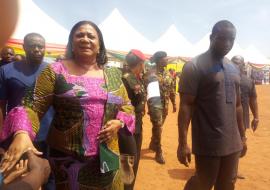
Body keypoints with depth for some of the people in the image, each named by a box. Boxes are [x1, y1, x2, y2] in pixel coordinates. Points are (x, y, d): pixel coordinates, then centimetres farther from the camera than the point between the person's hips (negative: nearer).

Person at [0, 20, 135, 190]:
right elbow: (33, 107, -11)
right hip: (66, 158, -3)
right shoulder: (56, 71, -6)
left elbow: (127, 106, 11)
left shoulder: (113, 76, 5)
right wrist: (22, 133, -30)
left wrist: (119, 122, -9)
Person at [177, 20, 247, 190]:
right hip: (208, 143, -7)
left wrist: (242, 137, 16)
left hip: (233, 143, 7)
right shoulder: (195, 67, -10)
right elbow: (185, 106, -15)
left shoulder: (233, 69, 12)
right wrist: (183, 143, -18)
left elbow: (237, 105, 16)